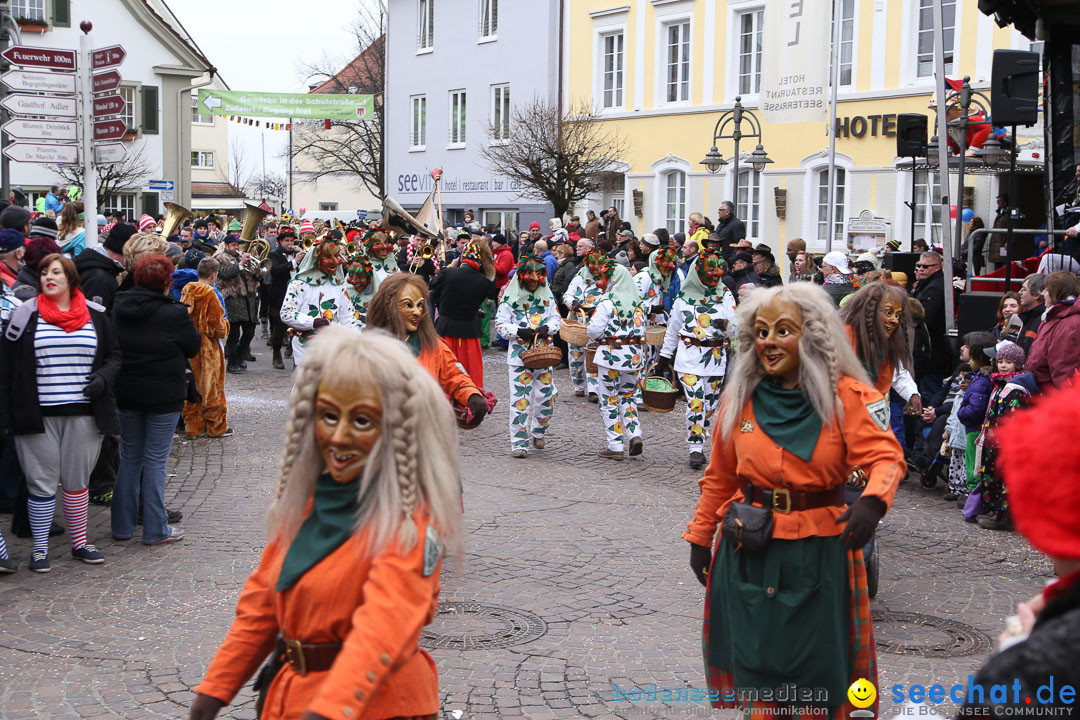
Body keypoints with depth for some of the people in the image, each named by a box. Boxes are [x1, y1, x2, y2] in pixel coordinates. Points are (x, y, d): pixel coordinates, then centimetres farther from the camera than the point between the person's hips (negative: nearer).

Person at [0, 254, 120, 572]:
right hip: (38, 415, -2)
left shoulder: (96, 316, 8)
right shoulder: (26, 315, 2)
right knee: (42, 482, 1)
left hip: (84, 413, 2)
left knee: (77, 481, 9)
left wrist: (103, 378, -6)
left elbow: (113, 355, 16)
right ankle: (39, 549, 11)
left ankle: (80, 543, 22)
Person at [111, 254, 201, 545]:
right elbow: (194, 346, -3)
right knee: (155, 459, 2)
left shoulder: (118, 310, -1)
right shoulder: (173, 314, -16)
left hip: (126, 394, 5)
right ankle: (155, 529, 7)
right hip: (164, 395, -5)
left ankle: (122, 525, 19)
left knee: (130, 456, 15)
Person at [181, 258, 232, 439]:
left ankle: (193, 427, 17)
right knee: (212, 388, 4)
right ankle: (216, 427, 12)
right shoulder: (210, 294, -17)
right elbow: (218, 325, -15)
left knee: (192, 387, 13)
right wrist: (225, 324, 5)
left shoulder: (186, 291, 2)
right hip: (208, 348, -6)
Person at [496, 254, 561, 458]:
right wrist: (520, 332, -17)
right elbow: (501, 323, -3)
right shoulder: (510, 298, -2)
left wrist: (546, 328, -9)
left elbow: (556, 318, 12)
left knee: (547, 395, 3)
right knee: (520, 398, -8)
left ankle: (537, 432, 29)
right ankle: (519, 443, -2)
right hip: (519, 353, -4)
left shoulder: (547, 296, 11)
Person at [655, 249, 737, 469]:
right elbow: (672, 330, 12)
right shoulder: (684, 297, 3)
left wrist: (727, 325, -20)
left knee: (710, 406, 6)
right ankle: (695, 449, -8)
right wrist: (664, 357, 14)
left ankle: (698, 446, 19)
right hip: (689, 357, -3)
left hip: (717, 358, 3)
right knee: (695, 404, -13)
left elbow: (736, 328, 3)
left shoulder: (725, 296, 7)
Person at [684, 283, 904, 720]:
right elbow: (720, 477, 12)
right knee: (757, 665, 9)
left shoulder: (845, 396, -6)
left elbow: (885, 456, -18)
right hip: (749, 555, 2)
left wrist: (873, 501, -38)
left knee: (819, 670, 5)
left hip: (818, 553, -2)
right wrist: (700, 537, 12)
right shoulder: (740, 398, 3)